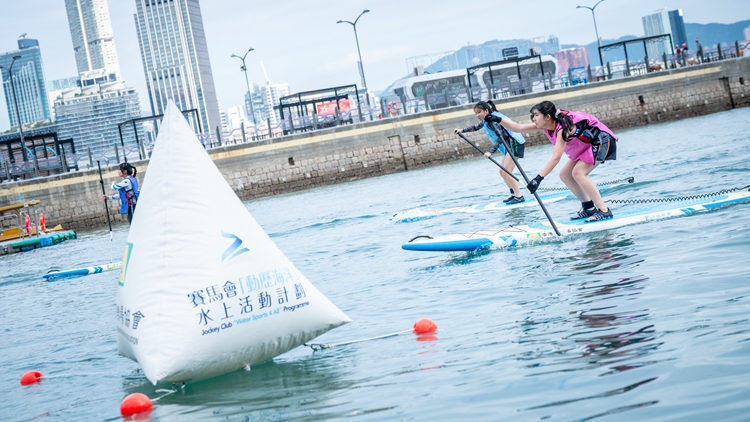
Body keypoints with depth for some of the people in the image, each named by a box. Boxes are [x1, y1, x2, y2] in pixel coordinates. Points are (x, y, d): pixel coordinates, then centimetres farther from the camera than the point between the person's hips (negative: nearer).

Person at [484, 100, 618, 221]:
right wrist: (499, 120, -14)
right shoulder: (546, 125, -7)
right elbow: (519, 128, -2)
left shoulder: (562, 127, -32)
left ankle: (604, 211, -22)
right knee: (565, 175, 6)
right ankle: (589, 208, 16)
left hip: (601, 140, -10)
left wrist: (538, 178, -46)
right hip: (586, 145, 10)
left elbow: (555, 158, -41)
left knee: (578, 173, -23)